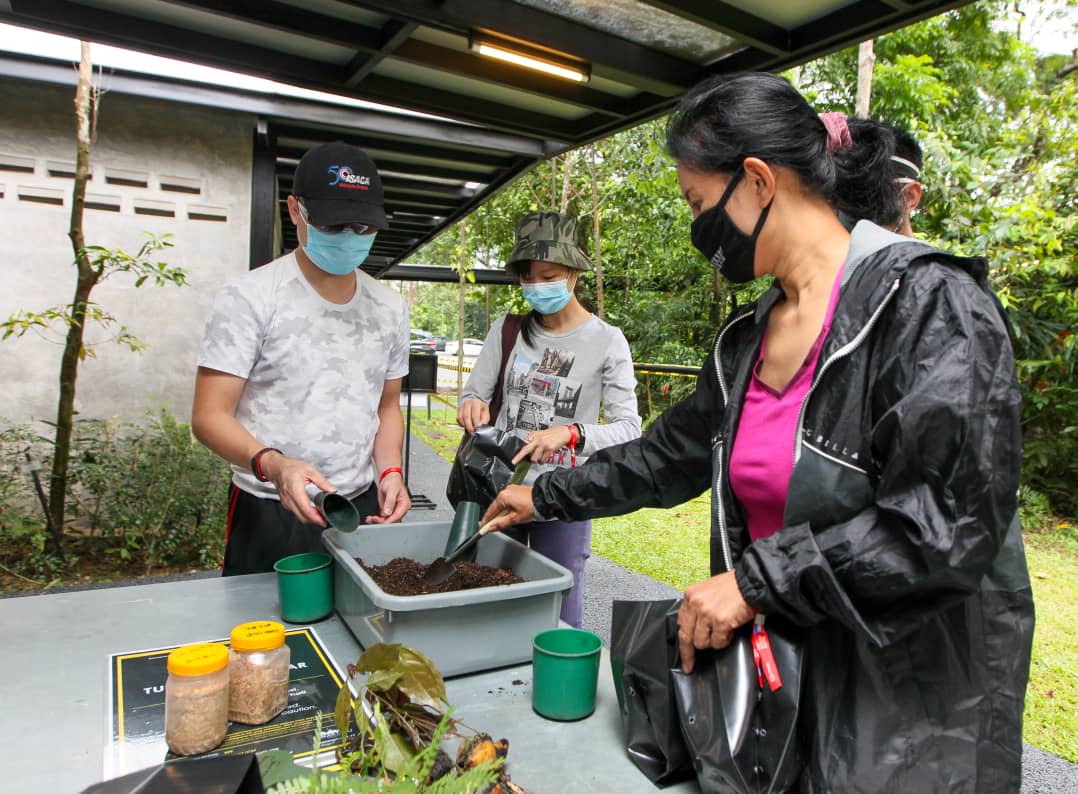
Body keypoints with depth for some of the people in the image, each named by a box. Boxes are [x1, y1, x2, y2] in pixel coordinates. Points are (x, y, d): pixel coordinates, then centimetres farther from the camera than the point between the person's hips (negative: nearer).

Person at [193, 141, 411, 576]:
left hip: (364, 508, 5)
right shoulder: (250, 298, -9)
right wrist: (272, 465, -30)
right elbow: (210, 416, -12)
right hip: (270, 516, -4)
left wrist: (390, 470, -4)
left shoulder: (389, 307, 6)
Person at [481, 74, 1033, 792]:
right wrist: (546, 497, 18)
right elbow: (672, 454, 13)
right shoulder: (749, 337, 4)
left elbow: (951, 522, -25)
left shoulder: (929, 301, -18)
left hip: (913, 701, -6)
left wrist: (757, 578, -21)